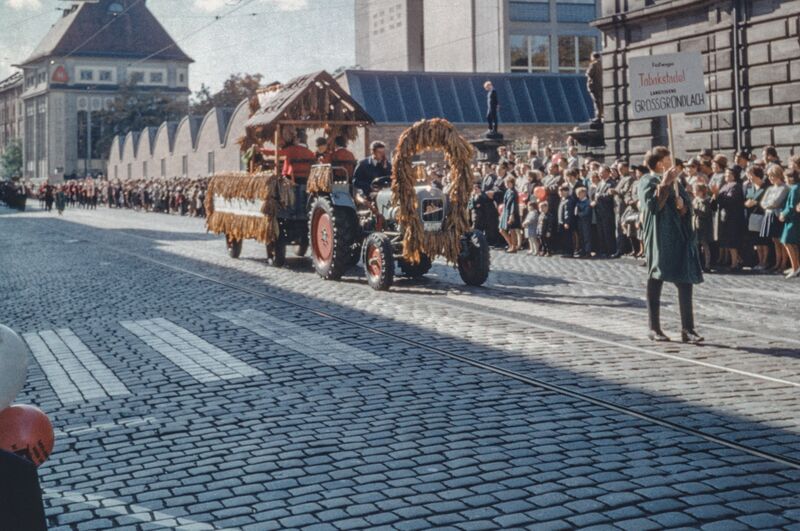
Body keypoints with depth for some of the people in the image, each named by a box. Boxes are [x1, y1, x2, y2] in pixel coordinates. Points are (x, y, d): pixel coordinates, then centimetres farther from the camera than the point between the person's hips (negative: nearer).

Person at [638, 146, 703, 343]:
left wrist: (682, 205, -6)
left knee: (685, 282, -3)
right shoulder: (647, 181, 0)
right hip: (659, 237, -6)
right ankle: (654, 328, 6)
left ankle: (687, 329, -4)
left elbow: (688, 208, 16)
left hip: (679, 236, 6)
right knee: (656, 280, 0)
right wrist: (664, 184, -17)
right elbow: (651, 205, -17)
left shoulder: (674, 182, 19)